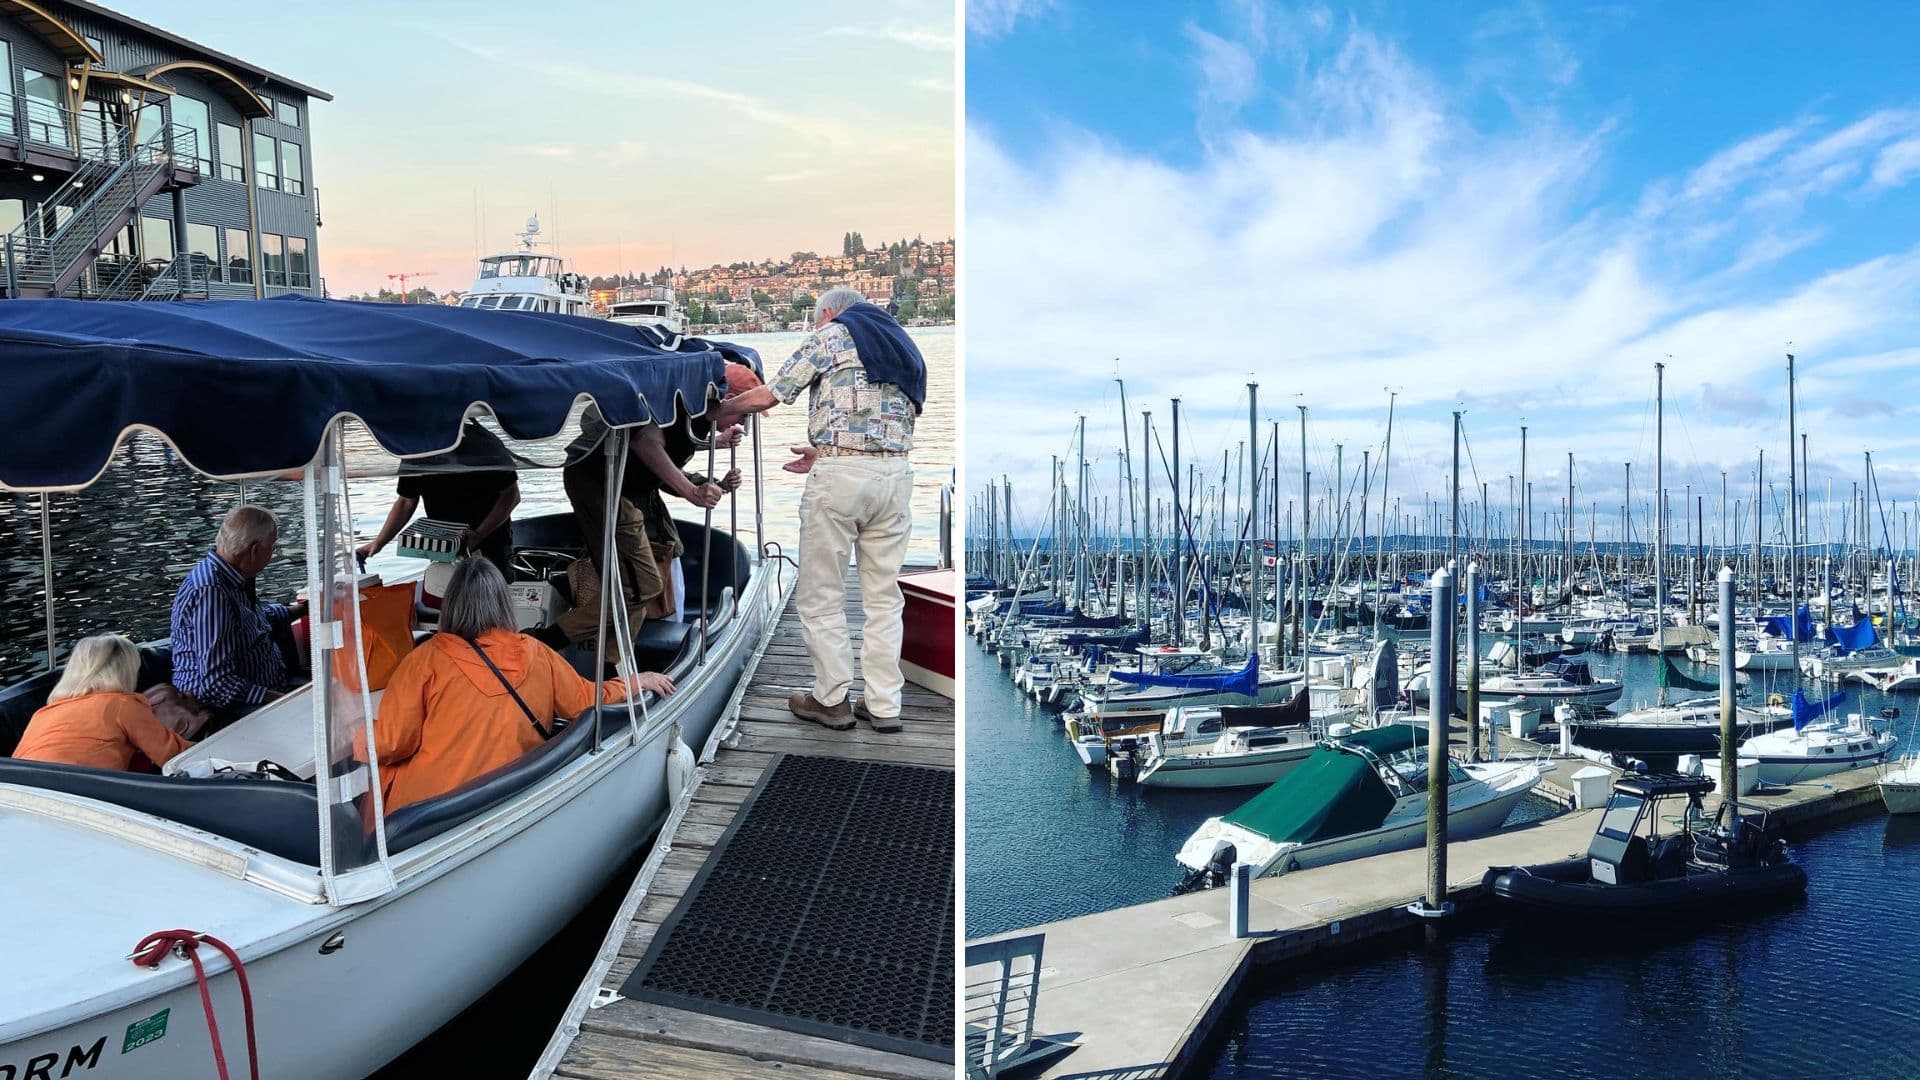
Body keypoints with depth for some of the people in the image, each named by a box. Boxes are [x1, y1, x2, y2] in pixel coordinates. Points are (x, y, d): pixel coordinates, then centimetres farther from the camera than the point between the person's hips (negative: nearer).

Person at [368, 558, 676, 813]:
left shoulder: (426, 660, -7)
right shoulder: (536, 656, 1)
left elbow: (390, 745, -8)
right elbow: (590, 700, 11)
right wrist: (639, 681, 25)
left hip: (425, 803, -3)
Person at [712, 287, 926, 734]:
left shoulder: (830, 336, 5)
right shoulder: (902, 346, 23)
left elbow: (767, 396, 1)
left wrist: (719, 411, 19)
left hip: (840, 476, -6)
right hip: (895, 474, 6)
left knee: (820, 594, 5)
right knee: (884, 594, 9)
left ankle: (832, 700, 11)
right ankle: (883, 705, 11)